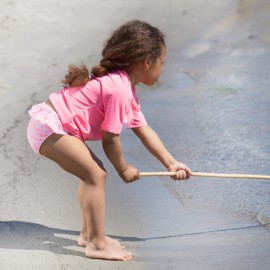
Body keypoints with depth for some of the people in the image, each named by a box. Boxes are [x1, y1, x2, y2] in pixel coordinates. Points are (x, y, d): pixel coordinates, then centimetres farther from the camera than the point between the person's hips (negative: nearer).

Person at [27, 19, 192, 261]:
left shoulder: (128, 91, 15)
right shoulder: (119, 89, -19)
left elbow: (145, 131, 18)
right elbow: (110, 139, -16)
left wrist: (171, 163, 16)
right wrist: (123, 168, 1)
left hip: (49, 123, 11)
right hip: (50, 127, -11)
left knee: (93, 172, 16)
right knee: (96, 175, -13)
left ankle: (89, 234, 26)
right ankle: (97, 244, -8)